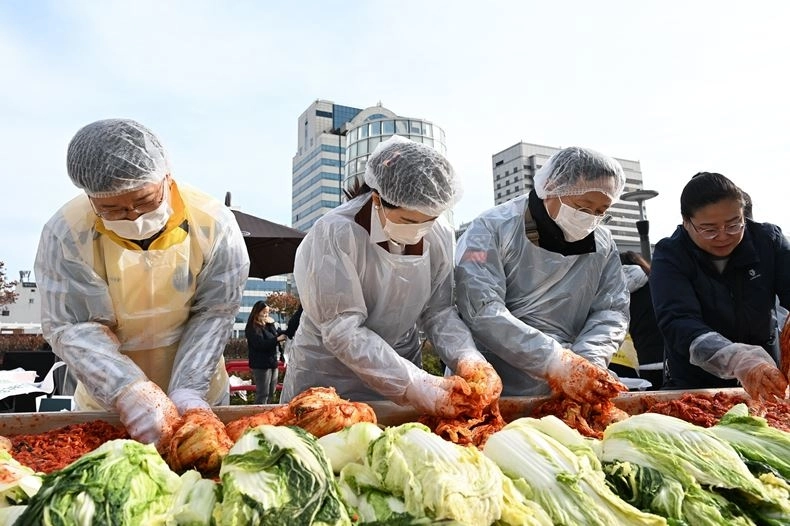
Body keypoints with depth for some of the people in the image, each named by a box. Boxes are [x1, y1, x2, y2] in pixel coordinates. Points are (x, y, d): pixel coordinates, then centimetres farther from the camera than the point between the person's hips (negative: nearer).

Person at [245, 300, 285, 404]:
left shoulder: (267, 325, 16)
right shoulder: (252, 328, -8)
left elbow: (276, 335, 4)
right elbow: (260, 344, -20)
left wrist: (271, 325, -5)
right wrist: (277, 339, -23)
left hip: (272, 363, 8)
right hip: (261, 364, -8)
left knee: (271, 394, 13)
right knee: (263, 394, -8)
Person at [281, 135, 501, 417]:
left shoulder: (440, 235, -10)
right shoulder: (335, 235, -25)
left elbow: (439, 311, -6)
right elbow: (342, 331, -27)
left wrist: (467, 358, -25)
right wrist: (415, 384, -33)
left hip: (400, 367, 4)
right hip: (328, 376, -4)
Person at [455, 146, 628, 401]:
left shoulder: (602, 245, 6)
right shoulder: (493, 229, -10)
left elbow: (612, 311, 4)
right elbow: (482, 310, -19)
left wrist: (587, 361, -14)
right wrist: (554, 361, -23)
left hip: (567, 396, 5)